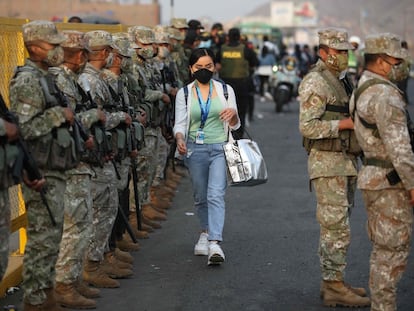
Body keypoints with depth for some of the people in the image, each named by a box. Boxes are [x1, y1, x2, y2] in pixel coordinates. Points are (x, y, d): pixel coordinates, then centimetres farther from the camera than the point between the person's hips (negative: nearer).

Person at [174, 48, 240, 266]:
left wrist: (233, 114, -15)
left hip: (220, 148, -2)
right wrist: (179, 138, -20)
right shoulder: (184, 93, 4)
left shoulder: (225, 90, 5)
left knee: (216, 195, -17)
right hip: (195, 149, 2)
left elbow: (235, 125, 8)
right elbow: (179, 123, 1)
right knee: (200, 197, 13)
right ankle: (206, 232, 38)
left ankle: (214, 243, -25)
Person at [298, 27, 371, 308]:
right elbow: (308, 126, -20)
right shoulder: (315, 83, -12)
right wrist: (346, 124, -21)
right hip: (327, 163, -9)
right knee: (336, 228, -9)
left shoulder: (339, 82, 18)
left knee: (336, 227, 12)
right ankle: (335, 288, -5)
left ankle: (333, 282, 19)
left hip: (345, 163, 9)